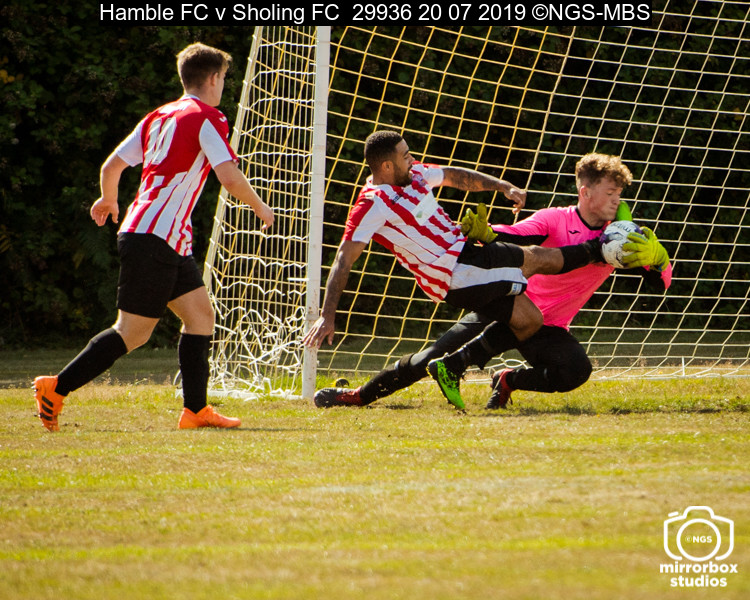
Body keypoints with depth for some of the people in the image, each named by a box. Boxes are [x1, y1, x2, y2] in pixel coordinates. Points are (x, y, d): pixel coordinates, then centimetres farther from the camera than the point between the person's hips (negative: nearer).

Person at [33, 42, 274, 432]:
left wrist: (109, 200, 36)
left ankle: (196, 410, 7)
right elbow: (230, 179, -17)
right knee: (133, 333, -7)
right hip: (155, 240, -9)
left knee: (200, 313, 9)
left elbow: (111, 166, 17)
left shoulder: (159, 117, 16)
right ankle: (57, 388, -7)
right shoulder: (207, 119, -7)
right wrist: (260, 209, 0)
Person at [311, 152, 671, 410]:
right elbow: (511, 239, -18)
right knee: (435, 357, -10)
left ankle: (508, 382, -6)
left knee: (575, 370, -32)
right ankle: (361, 395, 7)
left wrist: (653, 255, -29)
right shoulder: (555, 220, -6)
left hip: (548, 329, 1)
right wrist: (483, 233, -40)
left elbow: (662, 281, -7)